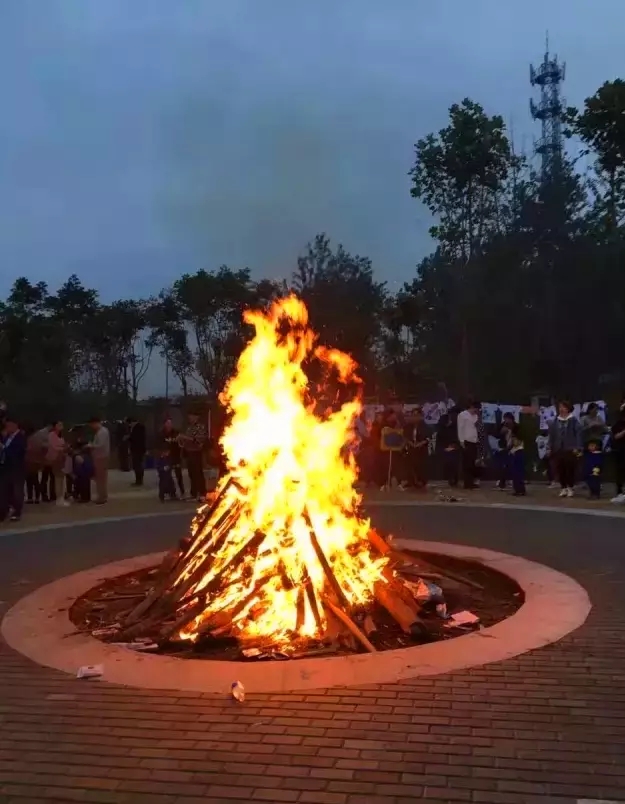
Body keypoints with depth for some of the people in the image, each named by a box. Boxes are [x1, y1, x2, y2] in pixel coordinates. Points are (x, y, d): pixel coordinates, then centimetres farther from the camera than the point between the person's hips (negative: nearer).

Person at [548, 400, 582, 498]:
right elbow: (551, 434, 10)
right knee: (560, 469, 5)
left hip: (570, 449, -4)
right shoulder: (556, 421, 8)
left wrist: (577, 447, -13)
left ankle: (570, 488, 10)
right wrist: (550, 447, 7)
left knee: (570, 469, -1)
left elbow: (578, 433, -7)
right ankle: (563, 488, 16)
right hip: (558, 449, 4)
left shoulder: (573, 420, -4)